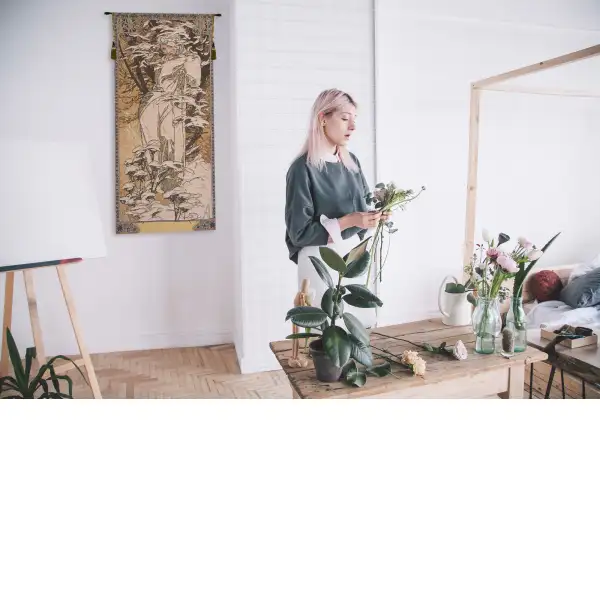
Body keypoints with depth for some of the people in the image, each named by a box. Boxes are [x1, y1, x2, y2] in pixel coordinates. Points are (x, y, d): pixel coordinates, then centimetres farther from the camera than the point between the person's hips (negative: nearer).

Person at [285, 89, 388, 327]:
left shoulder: (351, 162, 7)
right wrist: (348, 221, -21)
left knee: (360, 325, 10)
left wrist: (374, 216, -8)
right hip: (320, 260, -6)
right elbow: (299, 232, -15)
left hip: (353, 254, 6)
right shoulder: (303, 168, -14)